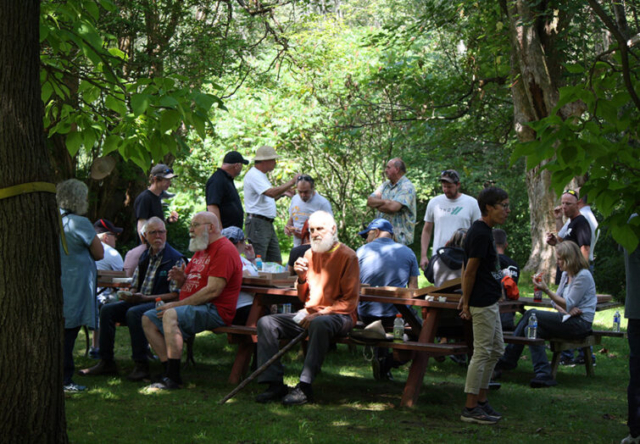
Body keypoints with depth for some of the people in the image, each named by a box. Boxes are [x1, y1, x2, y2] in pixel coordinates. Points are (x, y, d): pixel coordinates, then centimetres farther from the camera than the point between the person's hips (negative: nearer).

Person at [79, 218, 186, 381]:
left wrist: (146, 298, -18)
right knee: (107, 310, -12)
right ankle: (106, 362, -10)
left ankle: (141, 366, -29)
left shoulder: (176, 259, -5)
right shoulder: (144, 257, 17)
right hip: (139, 301, 7)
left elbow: (176, 294, -13)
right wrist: (129, 295, -1)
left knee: (133, 313, -35)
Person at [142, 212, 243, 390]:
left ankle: (173, 379, -33)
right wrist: (181, 278, 0)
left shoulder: (224, 250, -11)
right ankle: (169, 371, -7)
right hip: (196, 308, 11)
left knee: (171, 316, -33)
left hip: (215, 311, -11)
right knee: (148, 319, 0)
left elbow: (213, 290, -21)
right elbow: (190, 285, 27)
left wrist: (177, 304, -19)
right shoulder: (200, 251, 22)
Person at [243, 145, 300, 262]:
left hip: (268, 224, 10)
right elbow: (271, 193, -25)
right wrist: (292, 182, -18)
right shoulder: (253, 175, -13)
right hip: (257, 222, -10)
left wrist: (282, 193, 13)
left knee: (276, 263, 8)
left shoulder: (261, 175, 20)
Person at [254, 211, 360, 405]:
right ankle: (275, 383, -18)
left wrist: (321, 313, -21)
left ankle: (304, 387, -38)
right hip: (308, 315, 7)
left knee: (320, 324, -41)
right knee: (266, 322, -12)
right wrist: (301, 278, -2)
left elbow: (350, 301, -10)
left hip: (339, 316, -7)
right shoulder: (310, 254, 14)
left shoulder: (347, 256, -5)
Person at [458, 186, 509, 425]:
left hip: (489, 301, 10)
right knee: (482, 352, -5)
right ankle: (470, 408, 1)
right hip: (482, 303, -10)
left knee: (496, 350, 15)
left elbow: (470, 271, 17)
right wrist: (466, 304, -13)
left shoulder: (484, 231, 13)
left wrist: (466, 300, 17)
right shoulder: (480, 234, -18)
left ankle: (481, 400, 22)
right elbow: (470, 272, -17)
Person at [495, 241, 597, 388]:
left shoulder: (583, 276, -12)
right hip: (568, 319, 9)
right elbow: (556, 301, 13)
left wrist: (546, 290, -20)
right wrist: (565, 309, -10)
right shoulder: (566, 274, 17)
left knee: (531, 315, -17)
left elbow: (568, 304, -16)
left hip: (580, 323, -9)